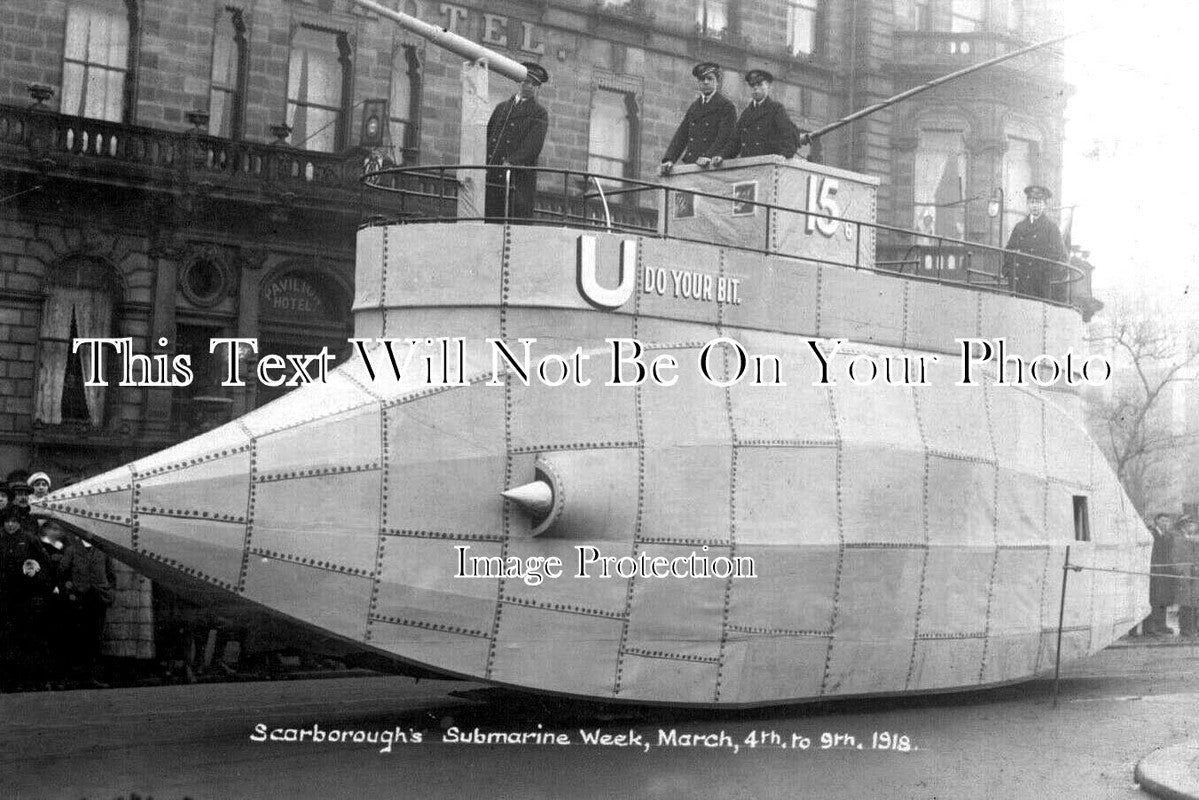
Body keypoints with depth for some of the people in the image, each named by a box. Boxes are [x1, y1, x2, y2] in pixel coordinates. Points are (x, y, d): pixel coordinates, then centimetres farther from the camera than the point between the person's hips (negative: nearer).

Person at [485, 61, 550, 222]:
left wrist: (512, 162, -21)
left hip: (518, 178, -4)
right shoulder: (501, 107, 24)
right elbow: (487, 135, 22)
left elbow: (533, 144, -7)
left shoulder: (539, 115, 8)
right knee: (489, 220, -4)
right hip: (491, 177, 4)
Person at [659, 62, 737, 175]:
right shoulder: (694, 106, 22)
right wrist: (669, 160, 0)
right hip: (690, 165, 4)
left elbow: (724, 137, -8)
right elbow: (681, 135, 15)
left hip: (712, 166, -4)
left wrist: (709, 157, -23)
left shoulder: (727, 106, 4)